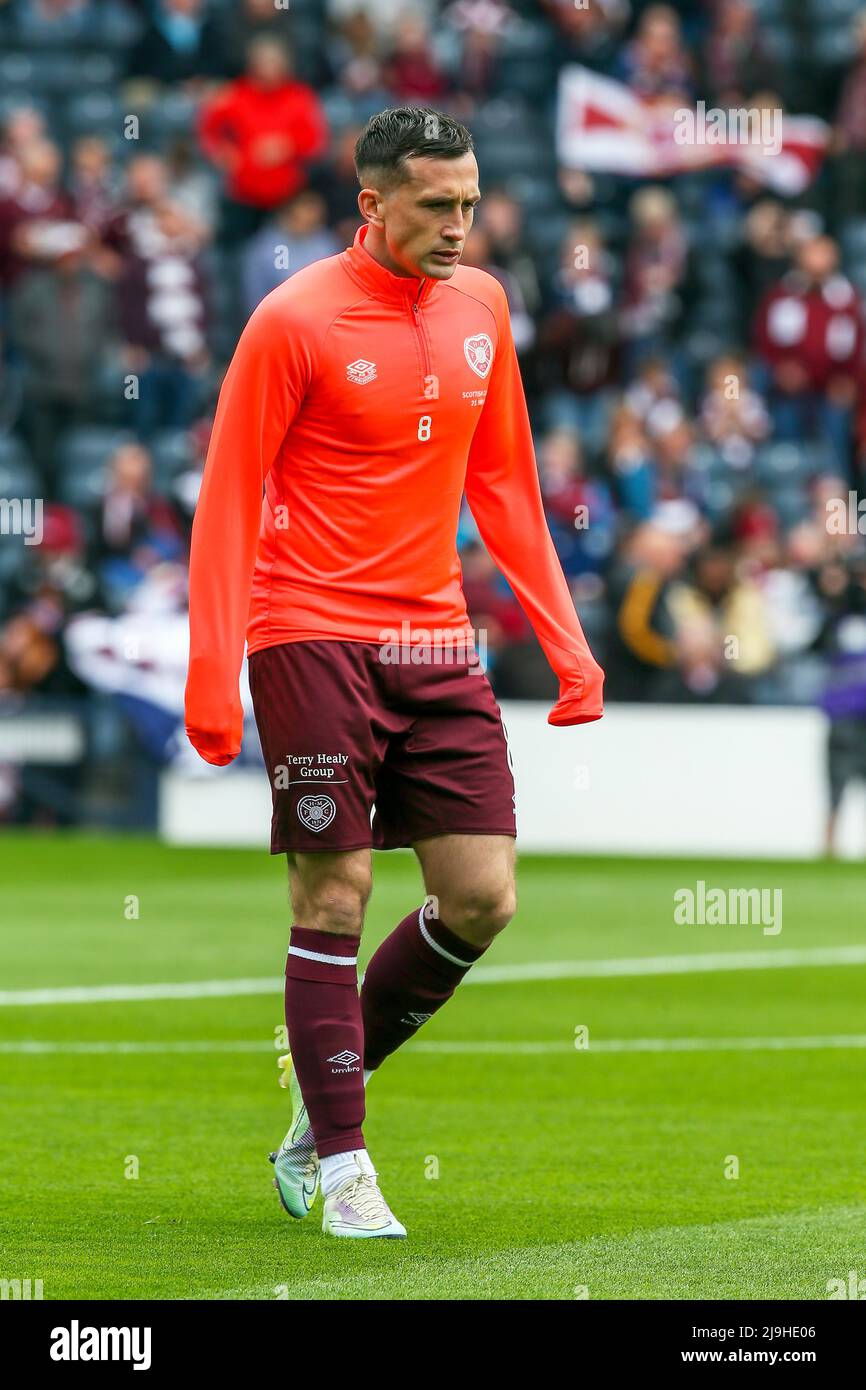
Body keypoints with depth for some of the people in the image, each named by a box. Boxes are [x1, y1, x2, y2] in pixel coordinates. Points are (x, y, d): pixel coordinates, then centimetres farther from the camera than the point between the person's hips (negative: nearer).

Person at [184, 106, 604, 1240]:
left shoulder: (480, 307, 9)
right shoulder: (295, 321, -8)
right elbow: (227, 498, -7)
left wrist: (565, 640, 12)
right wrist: (212, 673, -14)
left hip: (437, 644, 6)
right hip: (314, 638, -5)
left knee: (482, 899, -1)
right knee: (336, 898, -4)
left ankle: (329, 1094, 18)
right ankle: (339, 1163, 3)